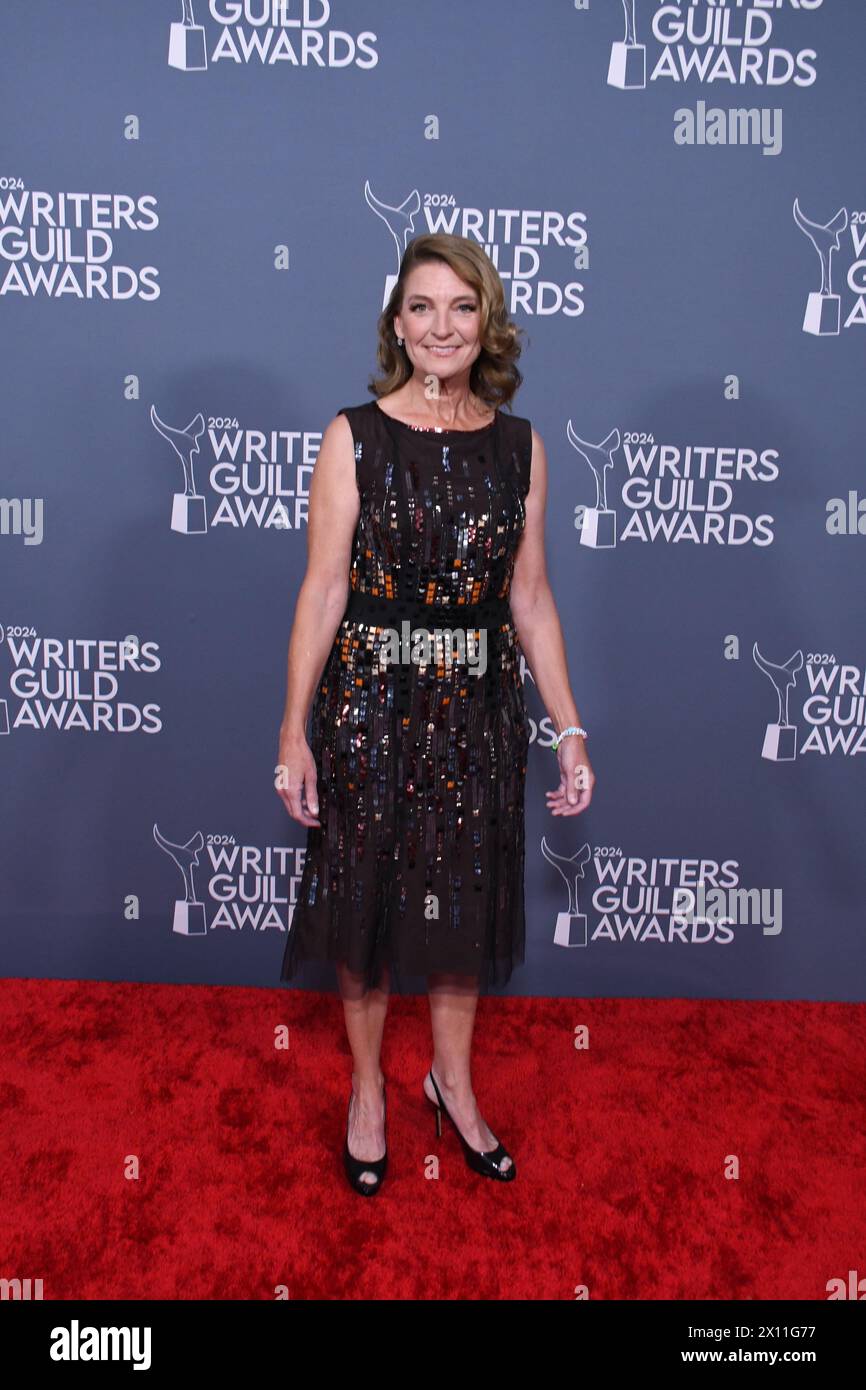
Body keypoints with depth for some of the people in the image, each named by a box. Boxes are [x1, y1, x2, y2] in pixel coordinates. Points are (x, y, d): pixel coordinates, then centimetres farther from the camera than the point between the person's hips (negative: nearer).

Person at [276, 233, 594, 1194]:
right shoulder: (355, 435, -6)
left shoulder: (518, 445, 2)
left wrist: (570, 731, 1)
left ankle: (453, 1081, 39)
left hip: (478, 706, 3)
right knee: (367, 896, 11)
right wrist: (294, 731, -11)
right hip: (370, 701, -2)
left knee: (466, 898, 15)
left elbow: (530, 598, 4)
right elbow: (323, 591, -8)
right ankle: (367, 1087, 36)